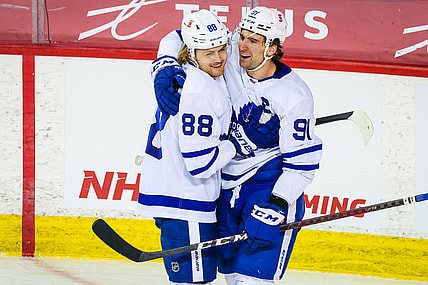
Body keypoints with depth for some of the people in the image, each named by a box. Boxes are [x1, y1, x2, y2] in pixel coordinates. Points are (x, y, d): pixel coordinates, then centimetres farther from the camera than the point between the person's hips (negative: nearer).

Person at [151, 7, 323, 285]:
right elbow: (179, 40, 2)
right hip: (227, 183, 6)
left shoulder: (294, 95, -19)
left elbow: (303, 161, -17)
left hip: (272, 183, -6)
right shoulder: (230, 55, -7)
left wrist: (277, 205, -27)